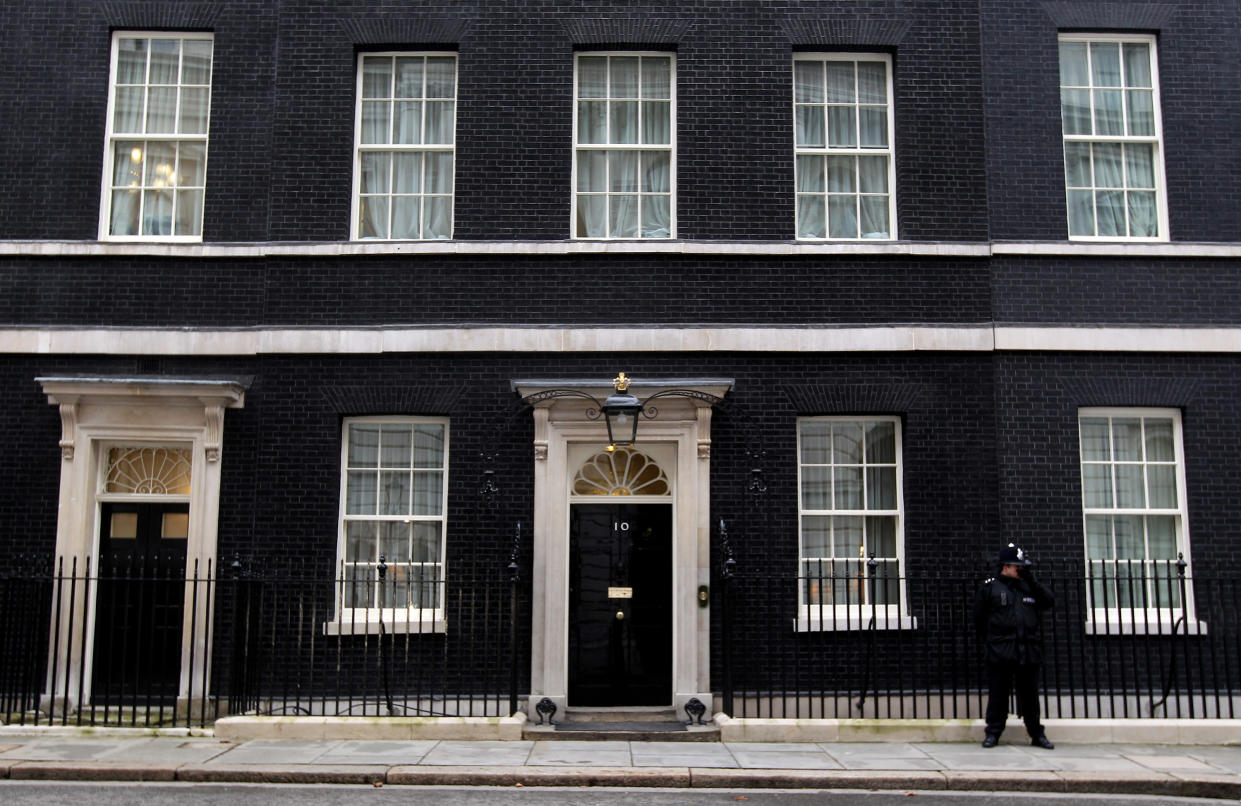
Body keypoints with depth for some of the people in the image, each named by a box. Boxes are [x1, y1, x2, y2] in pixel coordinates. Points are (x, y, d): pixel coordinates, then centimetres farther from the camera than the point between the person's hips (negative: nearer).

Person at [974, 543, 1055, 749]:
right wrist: (987, 639, 3)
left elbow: (1050, 602, 2)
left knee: (1030, 694, 9)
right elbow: (979, 618, 5)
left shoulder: (1028, 587, 14)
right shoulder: (990, 588, 2)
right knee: (998, 693, 1)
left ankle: (1037, 734, 17)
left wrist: (1032, 581, -4)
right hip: (1000, 652, -3)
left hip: (1029, 652, 3)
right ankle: (993, 732, 9)